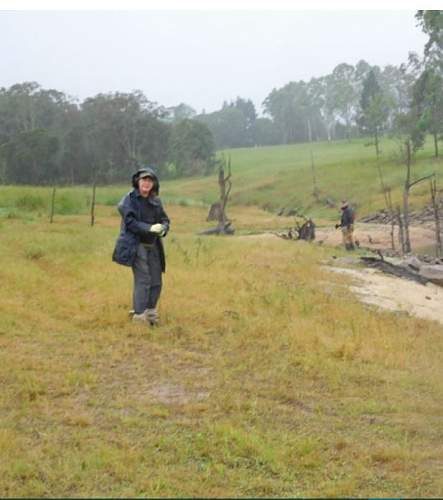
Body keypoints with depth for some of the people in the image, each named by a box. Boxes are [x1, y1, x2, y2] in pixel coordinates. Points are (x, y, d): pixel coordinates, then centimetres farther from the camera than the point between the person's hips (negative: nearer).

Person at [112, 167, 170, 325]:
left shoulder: (155, 201, 10)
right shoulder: (130, 199, -7)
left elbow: (165, 219, 12)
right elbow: (130, 222, -15)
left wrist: (163, 228, -12)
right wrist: (150, 228, -26)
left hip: (153, 246, 6)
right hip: (136, 245, -6)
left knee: (156, 281, 9)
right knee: (143, 280, -11)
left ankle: (150, 312, 23)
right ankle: (139, 315, -4)